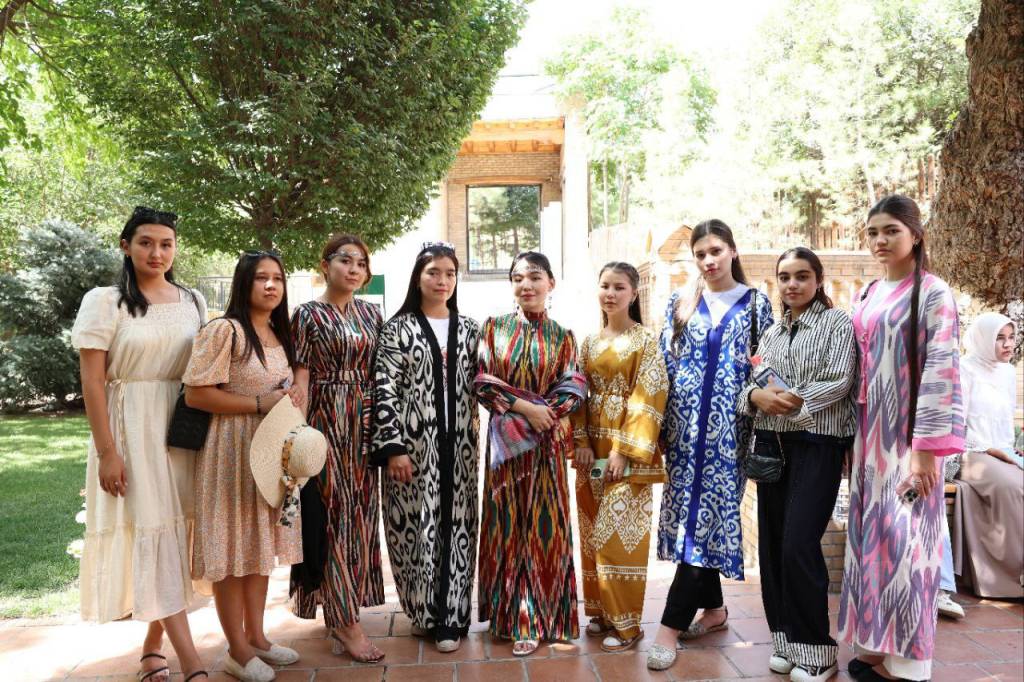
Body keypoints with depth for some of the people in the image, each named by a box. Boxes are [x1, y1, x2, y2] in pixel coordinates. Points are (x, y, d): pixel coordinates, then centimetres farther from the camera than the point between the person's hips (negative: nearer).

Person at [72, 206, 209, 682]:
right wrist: (107, 451, -12)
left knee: (175, 529, 6)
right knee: (153, 532, -7)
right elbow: (92, 381, -7)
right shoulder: (105, 302, -3)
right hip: (131, 430, -4)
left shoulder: (193, 301, 8)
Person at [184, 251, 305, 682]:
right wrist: (259, 404, -19)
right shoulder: (224, 330, -12)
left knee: (260, 545, 14)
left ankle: (256, 636, 26)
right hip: (231, 450, -8)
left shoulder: (279, 335, 12)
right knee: (231, 549, 1)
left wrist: (292, 398, 2)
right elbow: (195, 394, -17)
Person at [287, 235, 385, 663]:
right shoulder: (308, 315, -2)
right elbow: (301, 379, -5)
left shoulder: (371, 314, 11)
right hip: (326, 422, -5)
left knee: (359, 513, 8)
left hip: (364, 424, 5)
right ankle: (346, 623, 5)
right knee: (332, 513, -2)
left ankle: (339, 610, 23)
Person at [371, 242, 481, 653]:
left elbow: (478, 387, 13)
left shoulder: (468, 329, 10)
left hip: (458, 444, 3)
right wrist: (393, 447, -13)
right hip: (413, 443, -3)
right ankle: (424, 613, 20)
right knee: (416, 524, 2)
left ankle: (450, 618, 18)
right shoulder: (398, 328, -1)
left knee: (455, 525, 6)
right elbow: (385, 390, -7)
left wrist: (475, 435, 6)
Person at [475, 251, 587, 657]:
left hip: (546, 442, 0)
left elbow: (573, 388, 0)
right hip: (505, 441, 0)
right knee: (507, 524, 5)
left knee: (544, 525, 3)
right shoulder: (493, 328, 4)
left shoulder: (562, 338, 7)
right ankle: (513, 615, 18)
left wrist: (544, 413, -16)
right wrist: (524, 406, -14)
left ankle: (538, 616, 16)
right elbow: (482, 383, -3)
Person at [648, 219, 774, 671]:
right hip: (686, 424, 3)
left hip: (728, 426, -2)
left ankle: (671, 624, -5)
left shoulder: (755, 303, 5)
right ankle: (714, 607, 24)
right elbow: (666, 364, 8)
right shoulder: (680, 302, 10)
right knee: (694, 513, 7)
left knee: (708, 513, -8)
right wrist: (681, 324, -8)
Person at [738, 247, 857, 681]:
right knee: (772, 544, 7)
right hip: (772, 444, 6)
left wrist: (790, 400, -18)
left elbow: (839, 383, -11)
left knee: (799, 545, -10)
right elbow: (750, 384, 10)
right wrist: (756, 396, -12)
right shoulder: (771, 332, 15)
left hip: (817, 445, -6)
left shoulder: (837, 323, -1)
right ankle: (786, 639, 21)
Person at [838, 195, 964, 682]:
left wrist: (927, 449, -19)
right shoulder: (867, 296, 11)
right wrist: (850, 439, 12)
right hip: (869, 436, 6)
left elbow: (941, 370, -14)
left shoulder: (933, 294, -8)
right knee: (872, 535, 10)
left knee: (904, 539, -2)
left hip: (907, 436, -6)